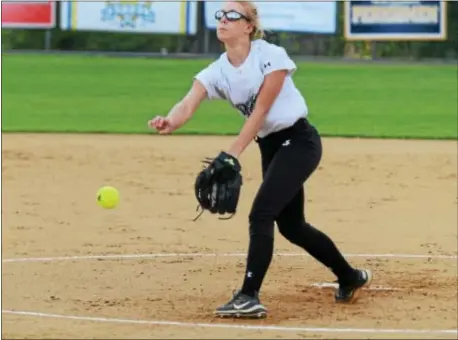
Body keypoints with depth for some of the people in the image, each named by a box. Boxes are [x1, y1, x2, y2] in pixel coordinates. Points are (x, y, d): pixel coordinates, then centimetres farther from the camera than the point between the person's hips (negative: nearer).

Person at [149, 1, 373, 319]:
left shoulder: (271, 56, -17)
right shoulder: (216, 72, -3)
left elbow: (260, 111, -21)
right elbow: (188, 105, -20)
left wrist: (233, 153, -28)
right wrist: (170, 122, -43)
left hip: (299, 141, -7)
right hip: (270, 147, 7)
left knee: (261, 214, -20)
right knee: (291, 226, 14)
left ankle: (249, 297, -20)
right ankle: (351, 278, 33)